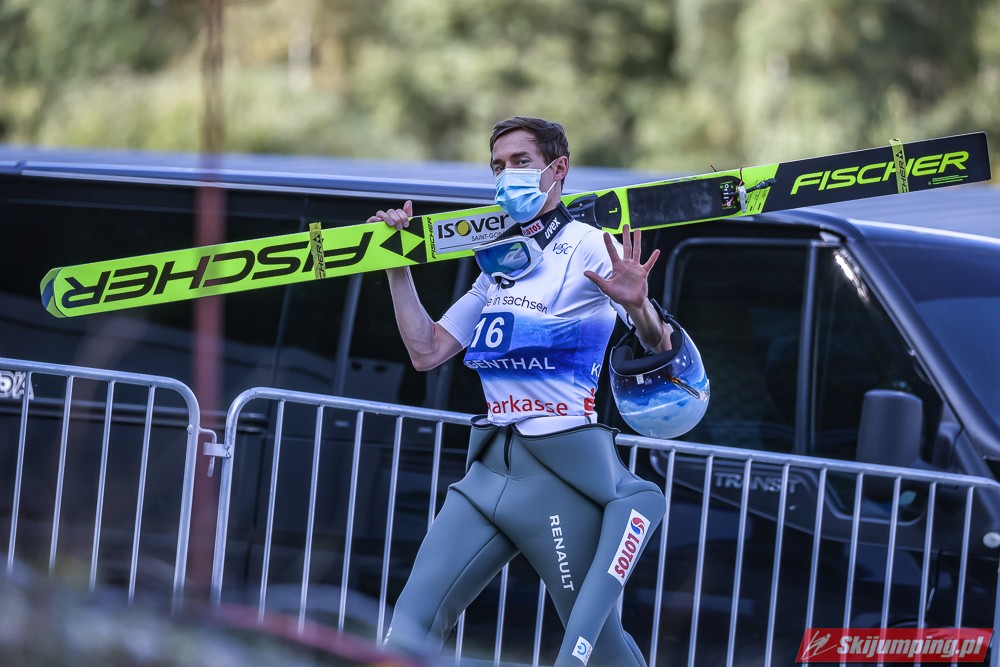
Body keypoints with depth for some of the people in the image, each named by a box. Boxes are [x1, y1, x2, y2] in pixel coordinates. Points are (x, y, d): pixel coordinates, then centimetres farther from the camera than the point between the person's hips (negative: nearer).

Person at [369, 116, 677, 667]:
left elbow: (661, 348, -12)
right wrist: (397, 266, 11)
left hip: (563, 468, -6)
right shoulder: (498, 263, 16)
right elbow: (426, 352, 16)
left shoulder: (591, 250, -4)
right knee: (412, 622, -3)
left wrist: (639, 307, -34)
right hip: (491, 467, 6)